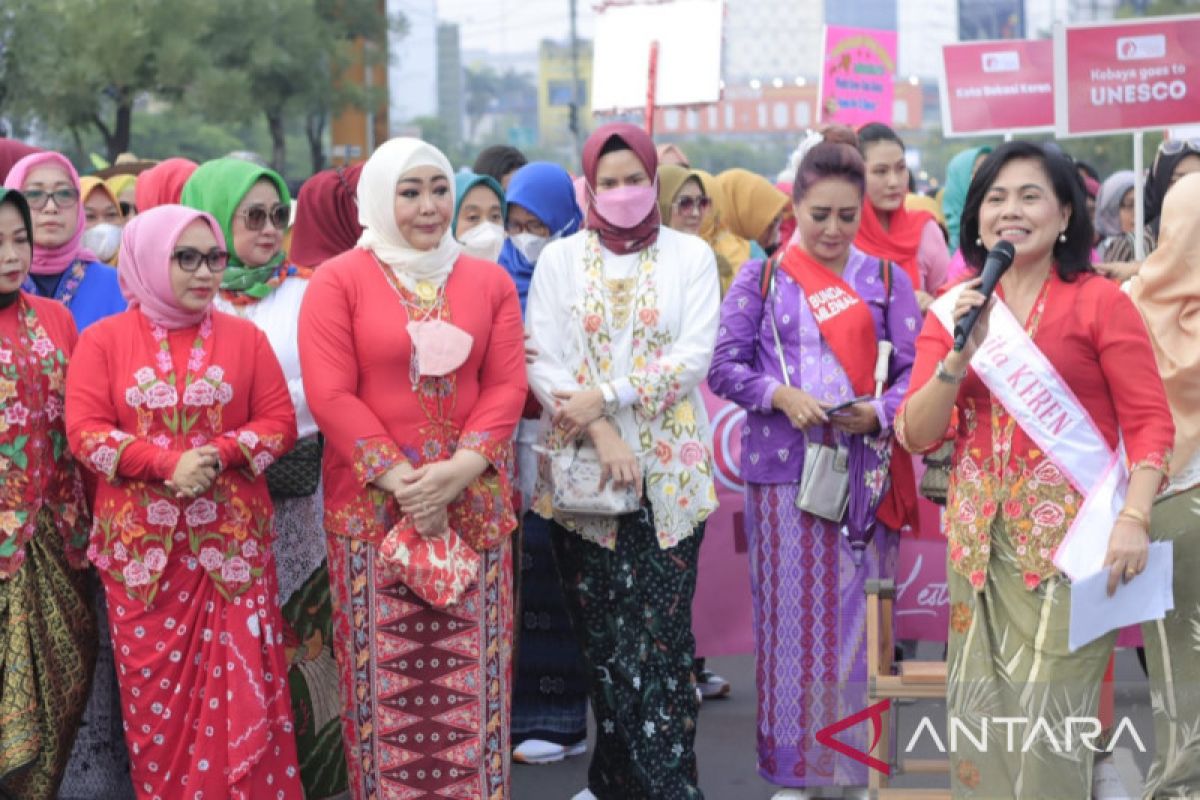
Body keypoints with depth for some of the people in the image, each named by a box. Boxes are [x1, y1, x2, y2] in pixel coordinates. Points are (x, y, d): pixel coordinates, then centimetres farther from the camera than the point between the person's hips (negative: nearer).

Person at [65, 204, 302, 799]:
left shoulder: (244, 337, 7)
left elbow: (280, 422, 4)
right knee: (153, 686, 4)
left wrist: (218, 454, -14)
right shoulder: (103, 340, 3)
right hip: (141, 543, 0)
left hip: (232, 540, 1)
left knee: (240, 684, -2)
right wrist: (167, 463, -17)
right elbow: (85, 431, -5)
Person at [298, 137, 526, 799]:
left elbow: (507, 386, 2)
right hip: (370, 502, -2)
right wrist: (399, 478, -14)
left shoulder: (489, 281, 9)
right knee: (384, 671, 1)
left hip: (473, 501, 3)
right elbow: (330, 395, -8)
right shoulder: (337, 281, 0)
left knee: (471, 673, 5)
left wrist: (460, 469, -12)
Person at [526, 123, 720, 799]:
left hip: (670, 472, -1)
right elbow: (543, 362, -1)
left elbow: (694, 355, -4)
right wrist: (601, 433, -14)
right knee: (602, 636, 2)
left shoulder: (691, 255, 7)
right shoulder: (561, 259, 8)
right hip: (582, 471, 1)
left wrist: (605, 395, -13)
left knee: (661, 638, -6)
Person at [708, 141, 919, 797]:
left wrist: (878, 413, -16)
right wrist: (779, 394, -15)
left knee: (859, 617, 4)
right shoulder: (761, 279, 6)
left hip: (864, 470, 1)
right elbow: (724, 366, 1)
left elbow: (914, 371, 3)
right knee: (791, 615, 3)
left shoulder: (886, 280, 7)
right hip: (783, 469, 0)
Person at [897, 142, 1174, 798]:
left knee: (1046, 716, -4)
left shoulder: (1099, 301, -4)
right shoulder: (953, 310, 8)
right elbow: (915, 436, 2)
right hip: (981, 537, 4)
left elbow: (1151, 422, -7)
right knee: (981, 711, 6)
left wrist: (1133, 518, -19)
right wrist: (960, 355, -12)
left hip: (1071, 534, -4)